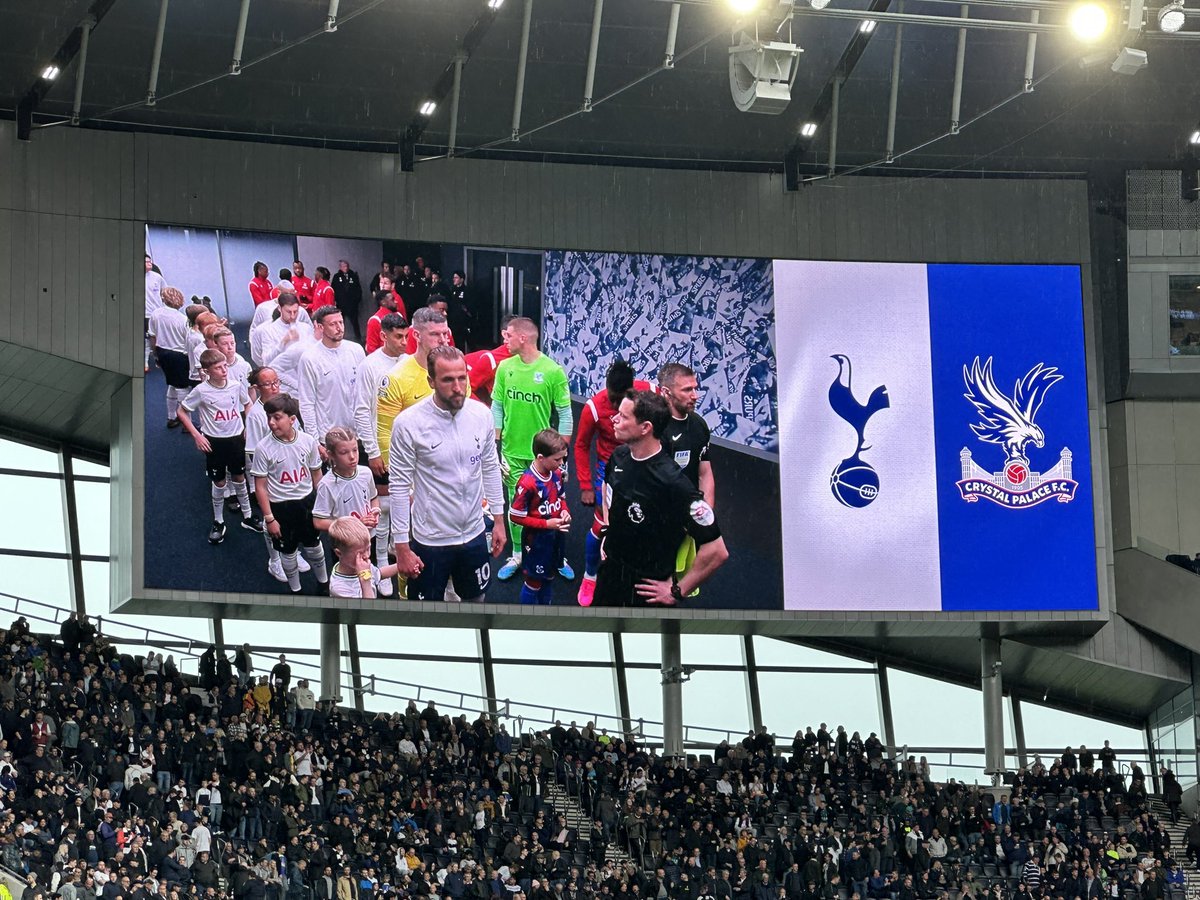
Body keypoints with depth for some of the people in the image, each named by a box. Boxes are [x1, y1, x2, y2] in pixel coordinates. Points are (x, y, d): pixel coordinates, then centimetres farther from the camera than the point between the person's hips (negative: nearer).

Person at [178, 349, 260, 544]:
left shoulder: (236, 386, -9)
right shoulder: (201, 391, -18)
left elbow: (247, 404, 11)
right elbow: (182, 412, -6)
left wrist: (248, 427, 3)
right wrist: (196, 435, -9)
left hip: (236, 438, 3)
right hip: (214, 441, -3)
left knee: (239, 478, 17)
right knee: (219, 482, 8)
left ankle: (247, 516, 31)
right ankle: (218, 523, 23)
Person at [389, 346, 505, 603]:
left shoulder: (481, 415, -7)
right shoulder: (408, 423, -19)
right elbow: (399, 487, -14)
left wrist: (498, 519, 12)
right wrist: (402, 547, -12)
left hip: (474, 534, 4)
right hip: (430, 540, -4)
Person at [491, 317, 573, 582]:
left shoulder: (553, 371, -13)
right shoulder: (505, 367, -2)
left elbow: (565, 414, -7)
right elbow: (497, 408, 5)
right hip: (512, 452, 3)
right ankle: (518, 555, 25)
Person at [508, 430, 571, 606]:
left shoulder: (556, 474, -7)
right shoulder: (528, 483, -29)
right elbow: (515, 516, -23)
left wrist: (564, 511, -9)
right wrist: (546, 524, -23)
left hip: (554, 536, 7)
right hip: (535, 539, -7)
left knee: (548, 577, 24)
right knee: (533, 580, 10)